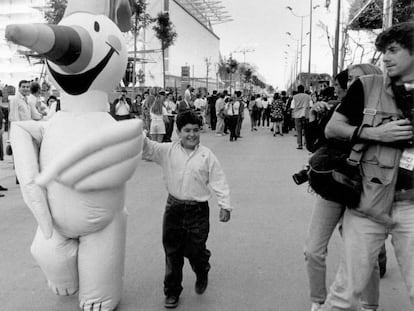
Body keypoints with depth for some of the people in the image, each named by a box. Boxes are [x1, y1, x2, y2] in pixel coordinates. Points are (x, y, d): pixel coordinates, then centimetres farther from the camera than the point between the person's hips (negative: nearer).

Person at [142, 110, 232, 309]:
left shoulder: (207, 155, -4)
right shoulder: (168, 151, -1)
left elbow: (219, 182, -3)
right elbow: (147, 149, -10)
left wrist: (225, 205, -6)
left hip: (198, 210, -1)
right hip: (174, 208, 2)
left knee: (195, 250, 5)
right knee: (172, 252, 9)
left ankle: (202, 274, 41)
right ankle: (172, 292, 27)